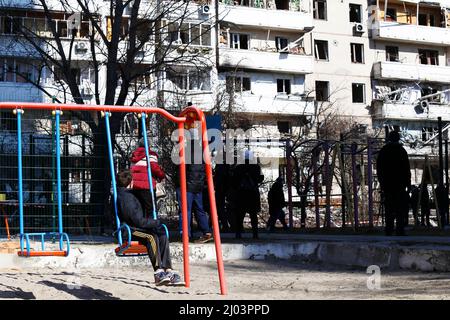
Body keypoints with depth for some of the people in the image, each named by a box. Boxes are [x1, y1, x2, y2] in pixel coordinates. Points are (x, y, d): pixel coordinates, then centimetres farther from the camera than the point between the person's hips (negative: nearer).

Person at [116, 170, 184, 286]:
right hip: (128, 231, -9)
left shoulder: (128, 194, 20)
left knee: (162, 236, -11)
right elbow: (138, 221, -18)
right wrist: (156, 222, -9)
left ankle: (168, 270, -22)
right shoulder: (125, 197, -13)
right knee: (151, 237, -34)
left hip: (136, 228, 9)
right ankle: (158, 272, -37)